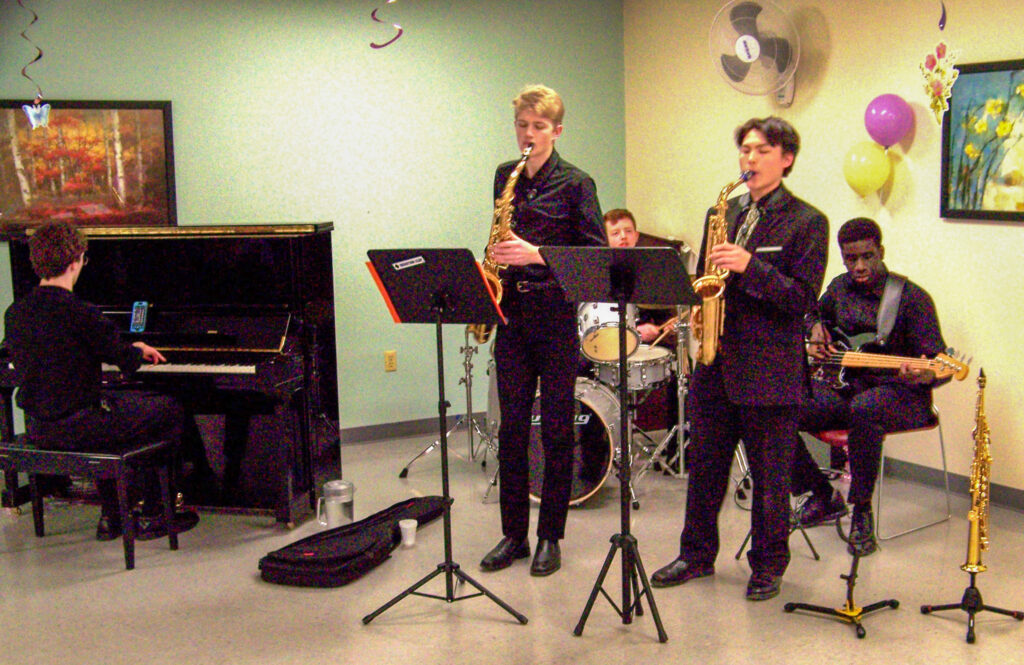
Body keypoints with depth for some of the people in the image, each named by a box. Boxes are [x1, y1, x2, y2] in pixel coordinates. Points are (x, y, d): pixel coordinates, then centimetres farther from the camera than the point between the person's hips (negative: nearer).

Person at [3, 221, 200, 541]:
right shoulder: (81, 313, -20)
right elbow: (125, 359, -10)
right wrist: (139, 350, 14)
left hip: (38, 426, 8)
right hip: (76, 426, -8)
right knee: (171, 410, 9)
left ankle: (111, 515, 36)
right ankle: (152, 516, 13)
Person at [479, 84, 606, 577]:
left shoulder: (576, 183, -4)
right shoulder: (504, 176, 11)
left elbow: (596, 252, -9)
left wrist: (537, 254, -20)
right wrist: (496, 259, 4)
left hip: (556, 316, -4)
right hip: (512, 313, 4)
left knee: (556, 429, 3)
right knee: (512, 428, 7)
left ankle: (550, 536, 14)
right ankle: (513, 533, 17)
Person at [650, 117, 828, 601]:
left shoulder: (807, 222, -4)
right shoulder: (722, 213, 12)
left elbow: (803, 298, -12)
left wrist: (750, 267, -23)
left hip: (770, 371, -5)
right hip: (715, 366, 5)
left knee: (770, 477, 5)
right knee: (704, 467, 14)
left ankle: (768, 565, 21)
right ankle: (697, 553, 29)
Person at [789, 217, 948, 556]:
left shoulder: (912, 298, -8)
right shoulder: (840, 287, 10)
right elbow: (816, 315, 33)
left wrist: (921, 375, -34)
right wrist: (816, 330, 9)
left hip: (898, 392, -5)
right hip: (843, 386, 6)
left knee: (864, 408, -43)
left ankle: (862, 511, -22)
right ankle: (822, 496, 1)